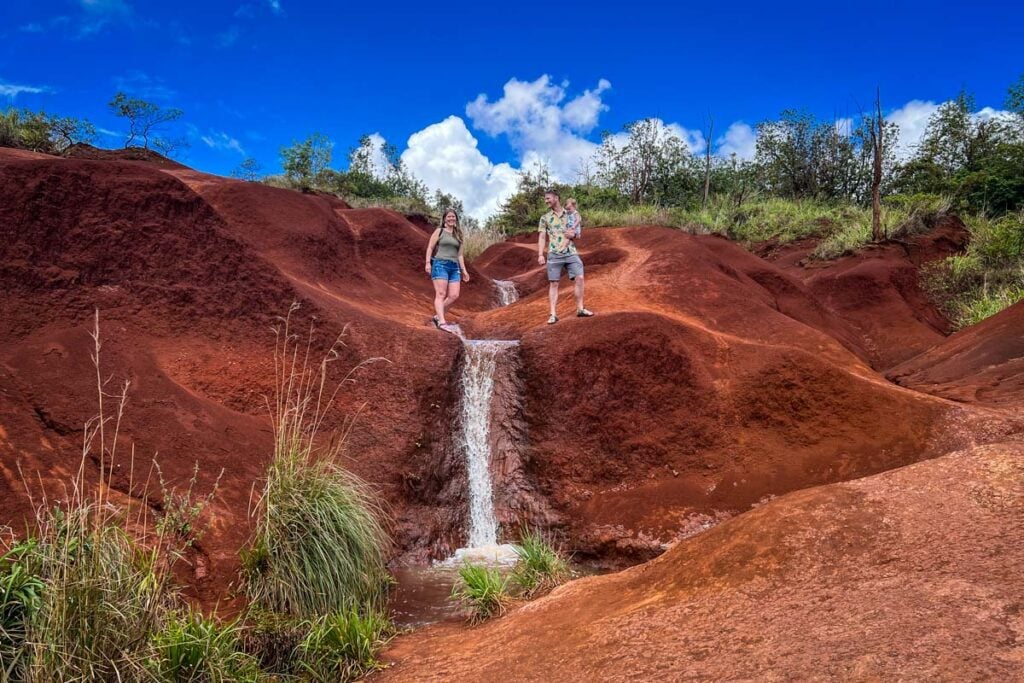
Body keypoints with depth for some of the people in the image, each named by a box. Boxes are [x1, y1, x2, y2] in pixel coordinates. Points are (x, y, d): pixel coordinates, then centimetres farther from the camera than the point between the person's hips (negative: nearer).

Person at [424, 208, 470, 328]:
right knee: (441, 294, -14)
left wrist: (464, 270, 15)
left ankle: (437, 316, 6)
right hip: (440, 264, -5)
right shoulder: (439, 231, 7)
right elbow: (430, 247, 2)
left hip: (454, 267, 5)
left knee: (454, 295, -7)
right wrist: (428, 263, -11)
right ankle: (441, 322, -21)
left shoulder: (458, 235, 21)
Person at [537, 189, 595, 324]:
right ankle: (553, 314, -2)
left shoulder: (570, 215, 12)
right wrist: (540, 255, -7)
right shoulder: (545, 218, 7)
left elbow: (576, 235, 17)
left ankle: (580, 309, 4)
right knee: (553, 283, -3)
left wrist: (573, 234, -7)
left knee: (579, 278, -7)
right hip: (554, 254, -2)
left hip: (571, 252, 2)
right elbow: (542, 237, 4)